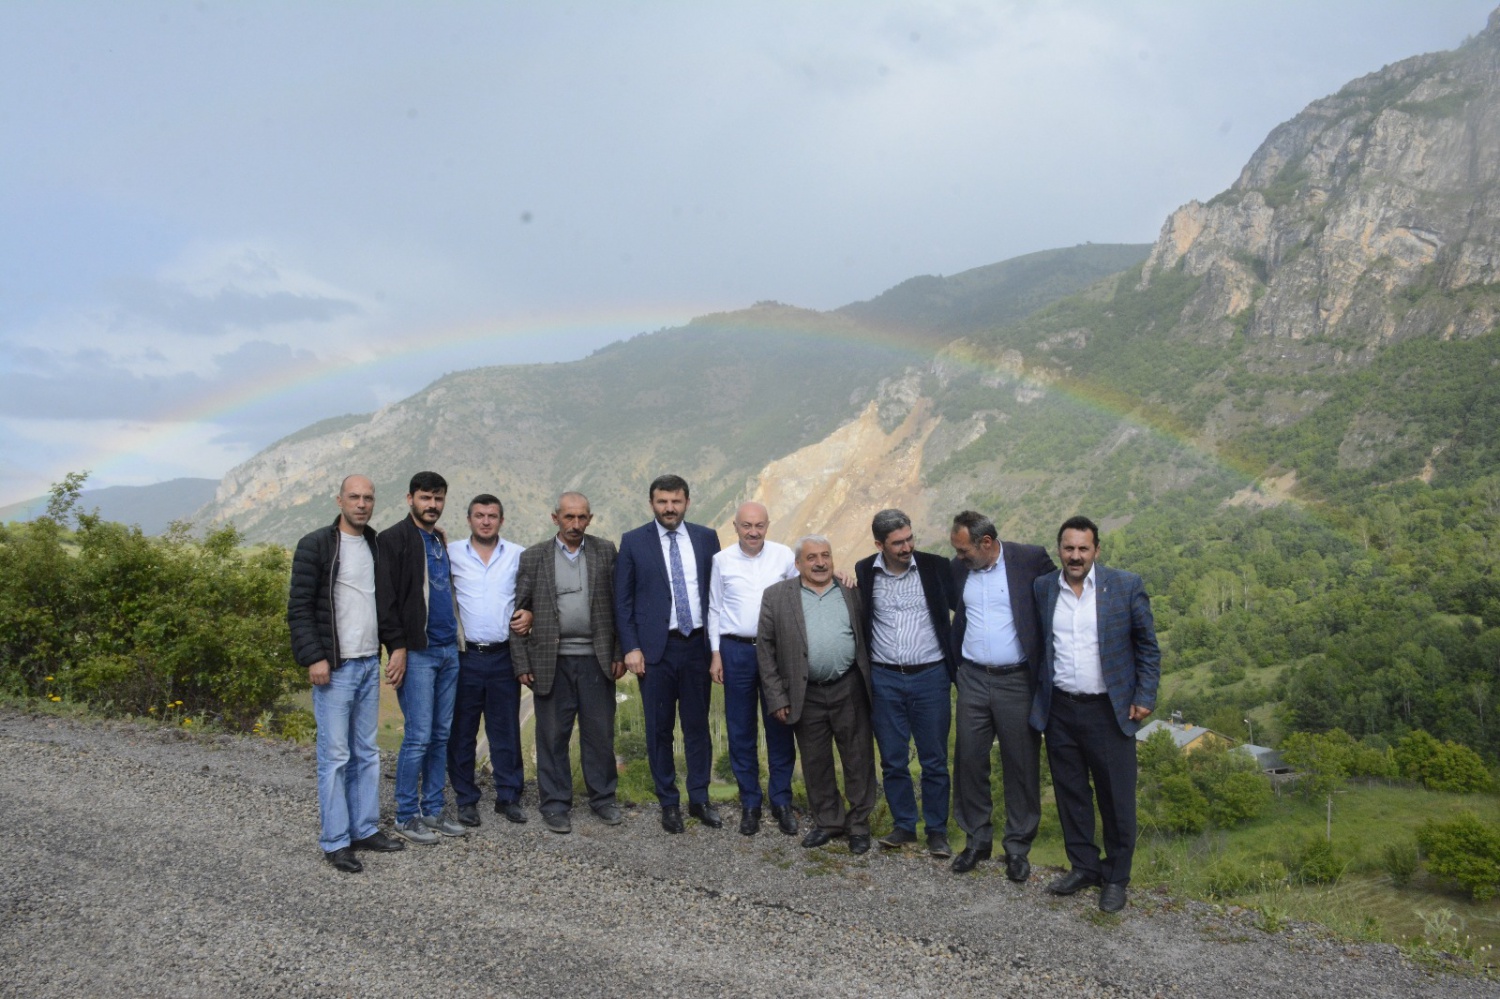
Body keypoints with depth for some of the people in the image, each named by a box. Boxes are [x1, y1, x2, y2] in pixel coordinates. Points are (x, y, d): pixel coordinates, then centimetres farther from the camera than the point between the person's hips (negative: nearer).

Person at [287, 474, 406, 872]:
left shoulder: (376, 545, 10)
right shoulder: (316, 544, -8)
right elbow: (299, 607, -11)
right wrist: (313, 658, -17)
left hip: (370, 664, 6)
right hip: (334, 668, -6)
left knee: (366, 753, 12)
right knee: (335, 756, -1)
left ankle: (365, 828, 22)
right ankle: (335, 841, 8)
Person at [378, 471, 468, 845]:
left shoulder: (441, 541, 17)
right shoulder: (394, 539, -6)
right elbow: (386, 598, -12)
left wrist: (458, 638, 13)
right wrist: (398, 646, -17)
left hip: (449, 649, 7)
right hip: (417, 652, -7)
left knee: (441, 736, 10)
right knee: (418, 737, -4)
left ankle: (433, 810, 19)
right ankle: (406, 816, 9)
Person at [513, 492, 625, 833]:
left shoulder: (606, 552, 4)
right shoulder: (533, 557, 2)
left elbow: (618, 604, 5)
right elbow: (520, 611, 3)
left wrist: (620, 653, 1)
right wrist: (522, 662, -1)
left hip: (596, 659, 1)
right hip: (551, 661, -1)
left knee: (600, 733, 8)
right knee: (552, 735, 6)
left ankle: (603, 798, 24)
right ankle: (555, 804, 19)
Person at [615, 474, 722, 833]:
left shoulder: (706, 538, 4)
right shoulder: (633, 542, -1)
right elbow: (622, 600, 0)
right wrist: (631, 648, -7)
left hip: (698, 645, 2)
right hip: (656, 648, -2)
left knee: (698, 725, 10)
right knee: (659, 729, 7)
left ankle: (699, 799, 24)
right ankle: (669, 802, 21)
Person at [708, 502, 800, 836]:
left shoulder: (784, 556, 0)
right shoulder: (722, 560, 1)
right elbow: (714, 609, 6)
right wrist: (715, 654, 3)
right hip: (735, 650, 0)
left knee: (780, 727, 5)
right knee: (741, 730, 7)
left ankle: (781, 801, 18)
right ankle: (749, 803, 19)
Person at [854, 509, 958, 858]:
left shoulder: (935, 567, -6)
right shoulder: (864, 572, -1)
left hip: (930, 676, -1)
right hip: (884, 678, 1)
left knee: (934, 761, 7)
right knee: (892, 761, 10)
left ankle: (937, 829, 22)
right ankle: (903, 825, 26)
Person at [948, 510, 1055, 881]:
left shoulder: (1030, 559, -9)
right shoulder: (960, 567, 3)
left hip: (1017, 680, -3)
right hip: (973, 679, 4)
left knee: (1021, 765, 7)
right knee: (969, 760, 8)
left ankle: (1018, 846, 22)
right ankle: (977, 839, 25)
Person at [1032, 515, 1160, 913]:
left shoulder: (1126, 586, -5)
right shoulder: (1042, 588, 3)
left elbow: (1147, 645, 1)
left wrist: (1145, 696, -4)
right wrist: (1036, 693, 9)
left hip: (1109, 709, -3)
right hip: (1059, 709, 3)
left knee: (1117, 798, 4)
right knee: (1070, 792, 12)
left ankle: (1116, 877, 20)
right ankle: (1083, 866, 28)